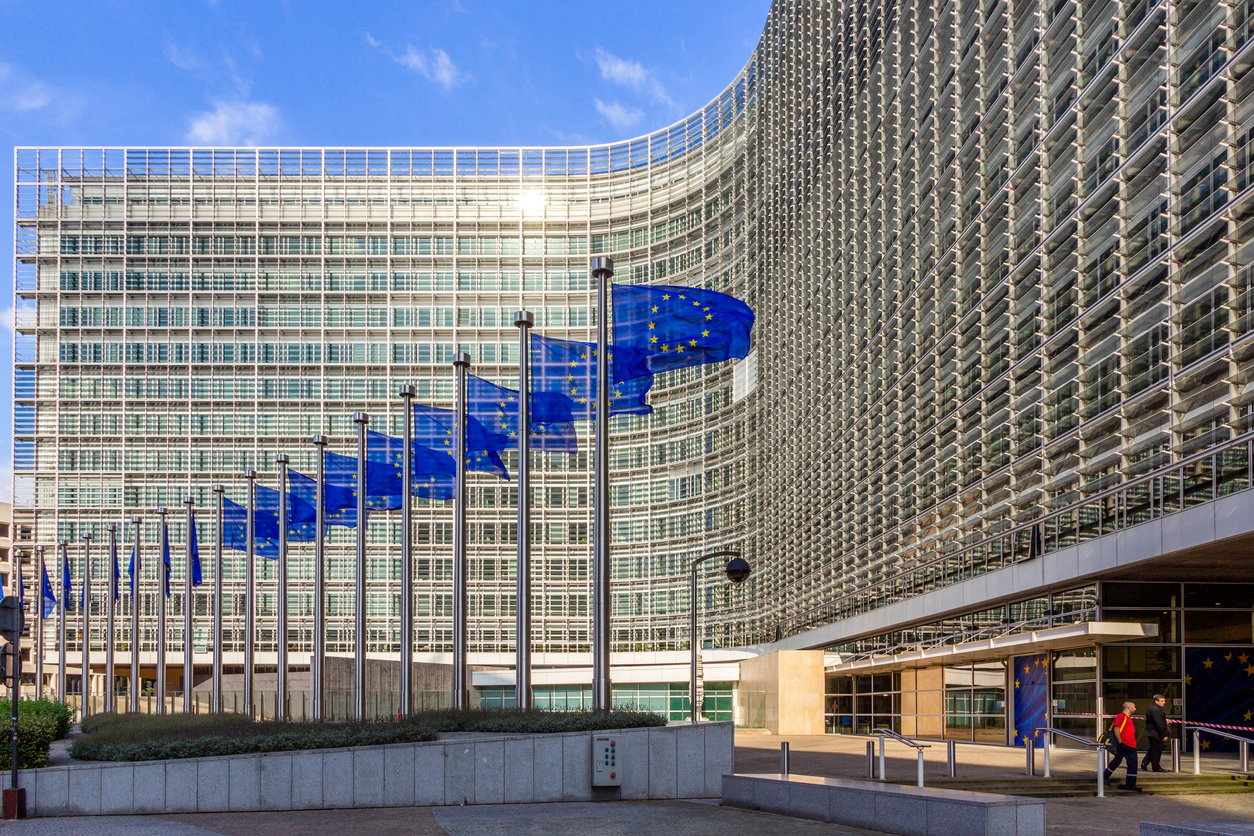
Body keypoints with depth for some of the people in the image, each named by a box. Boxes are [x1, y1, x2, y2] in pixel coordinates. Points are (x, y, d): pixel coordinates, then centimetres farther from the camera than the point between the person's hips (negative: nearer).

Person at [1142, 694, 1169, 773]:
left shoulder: (1151, 707, 13)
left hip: (1151, 733, 10)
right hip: (1156, 734, -10)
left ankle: (1144, 763, 17)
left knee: (1152, 750, 18)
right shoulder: (1156, 710, -21)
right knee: (1156, 750, -1)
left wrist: (1164, 720, 19)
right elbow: (1159, 724, -23)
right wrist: (1164, 736, -19)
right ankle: (1156, 767, 6)